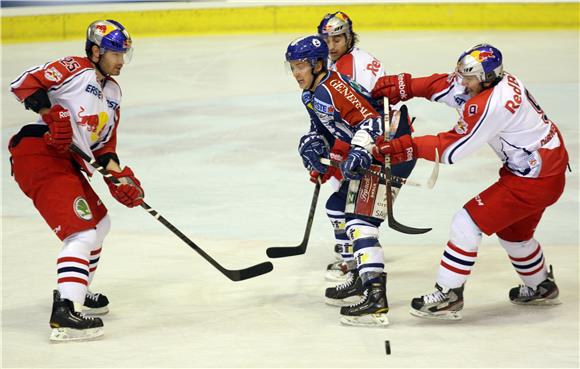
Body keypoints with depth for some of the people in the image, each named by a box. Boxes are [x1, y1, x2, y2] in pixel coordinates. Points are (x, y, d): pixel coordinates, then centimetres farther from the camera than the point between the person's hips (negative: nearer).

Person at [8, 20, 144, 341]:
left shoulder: (112, 93, 21)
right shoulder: (74, 69, -6)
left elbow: (103, 145, 21)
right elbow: (25, 83, -16)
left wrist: (119, 178, 6)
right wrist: (53, 115, -26)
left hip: (68, 163, 10)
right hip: (37, 154, -10)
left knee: (99, 221, 25)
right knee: (81, 230, -20)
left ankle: (74, 290, 39)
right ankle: (65, 312, -31)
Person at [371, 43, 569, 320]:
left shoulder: (489, 105, -27)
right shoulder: (500, 81, -1)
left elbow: (451, 148, -23)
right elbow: (446, 85, 5)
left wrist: (407, 147, -20)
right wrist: (404, 86, -6)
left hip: (536, 180, -10)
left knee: (468, 222, -8)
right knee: (513, 231, 28)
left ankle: (448, 296, -1)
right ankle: (541, 287, 49)